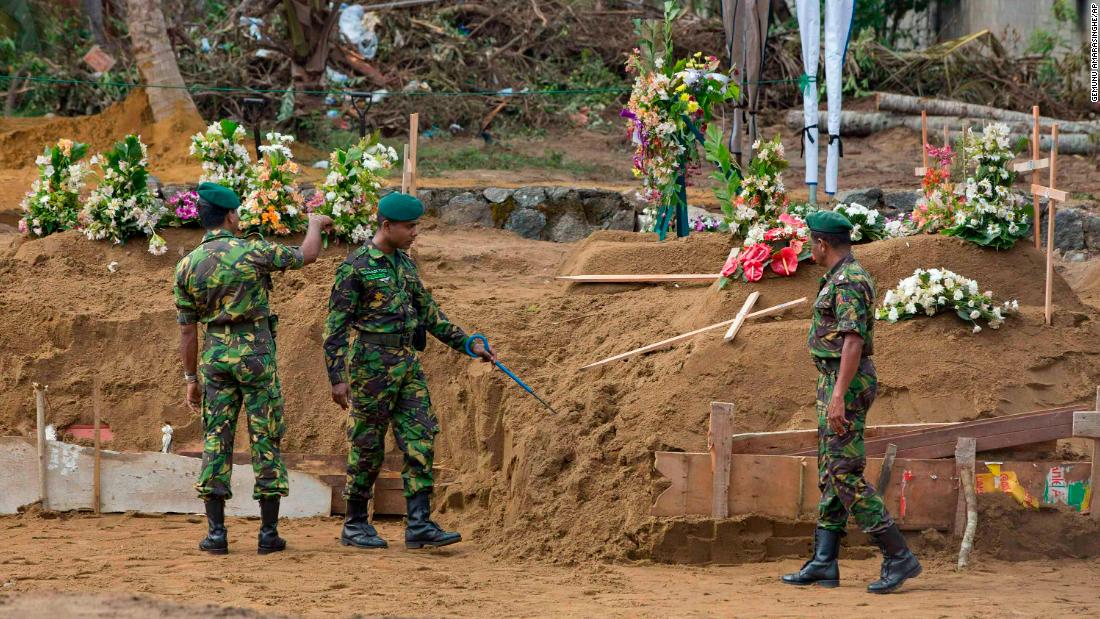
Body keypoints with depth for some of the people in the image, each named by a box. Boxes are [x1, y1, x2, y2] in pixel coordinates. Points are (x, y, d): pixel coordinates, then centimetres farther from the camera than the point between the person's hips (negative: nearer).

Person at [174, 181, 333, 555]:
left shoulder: (187, 267, 2)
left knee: (216, 440, 6)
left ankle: (216, 532, 1)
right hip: (256, 352, -3)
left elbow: (187, 330, 5)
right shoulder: (253, 252, -9)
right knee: (266, 440, 3)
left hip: (214, 355, 3)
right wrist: (315, 225, 26)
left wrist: (191, 379, 13)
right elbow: (307, 255, 5)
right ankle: (269, 532, 3)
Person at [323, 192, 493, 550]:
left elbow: (429, 314, 21)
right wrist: (337, 378, -16)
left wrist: (468, 344, 16)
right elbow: (336, 326, -11)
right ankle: (355, 525, 13)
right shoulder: (355, 267, -10)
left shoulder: (405, 264, 13)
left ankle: (419, 526, -4)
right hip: (372, 365, -7)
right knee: (367, 446, 1)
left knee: (420, 441, -2)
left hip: (407, 364, 7)